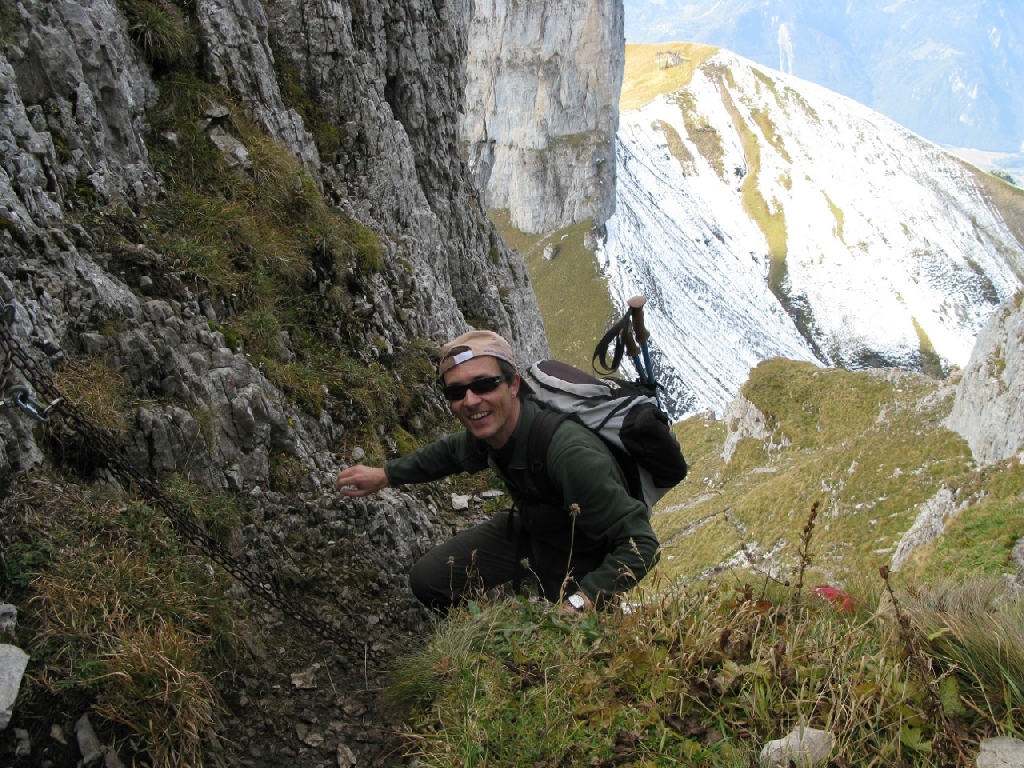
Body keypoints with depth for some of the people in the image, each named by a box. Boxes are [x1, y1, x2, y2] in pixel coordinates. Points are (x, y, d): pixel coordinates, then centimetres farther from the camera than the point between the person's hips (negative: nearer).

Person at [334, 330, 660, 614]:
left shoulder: (570, 454, -43)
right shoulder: (487, 428, -19)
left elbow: (641, 544, -39)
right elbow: (452, 452, 9)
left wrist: (578, 604, -47)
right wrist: (384, 475, 9)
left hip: (583, 556, -6)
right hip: (529, 526, 6)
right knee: (428, 581, 3)